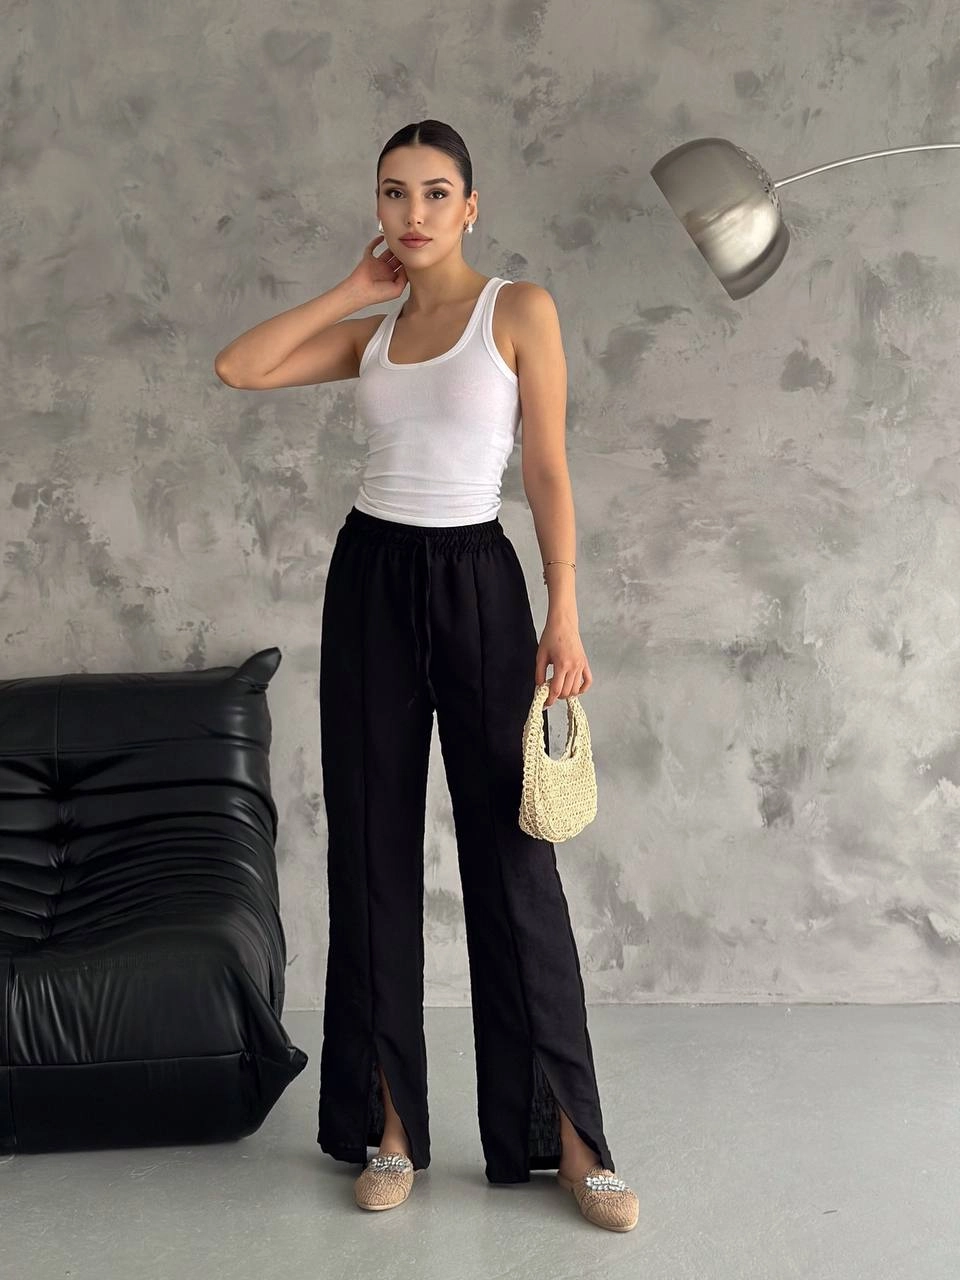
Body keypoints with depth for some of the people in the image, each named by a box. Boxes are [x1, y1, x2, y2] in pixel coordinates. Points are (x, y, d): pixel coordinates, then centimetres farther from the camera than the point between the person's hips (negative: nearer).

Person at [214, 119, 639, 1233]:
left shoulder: (519, 308, -1)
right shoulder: (370, 332, 12)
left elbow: (548, 469, -5)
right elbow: (236, 368, 3)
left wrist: (564, 616, -11)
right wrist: (351, 293, 5)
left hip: (476, 579, -4)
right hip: (371, 577, 4)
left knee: (509, 849, -3)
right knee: (373, 845, 5)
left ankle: (568, 1137, 7)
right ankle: (391, 1123, 16)